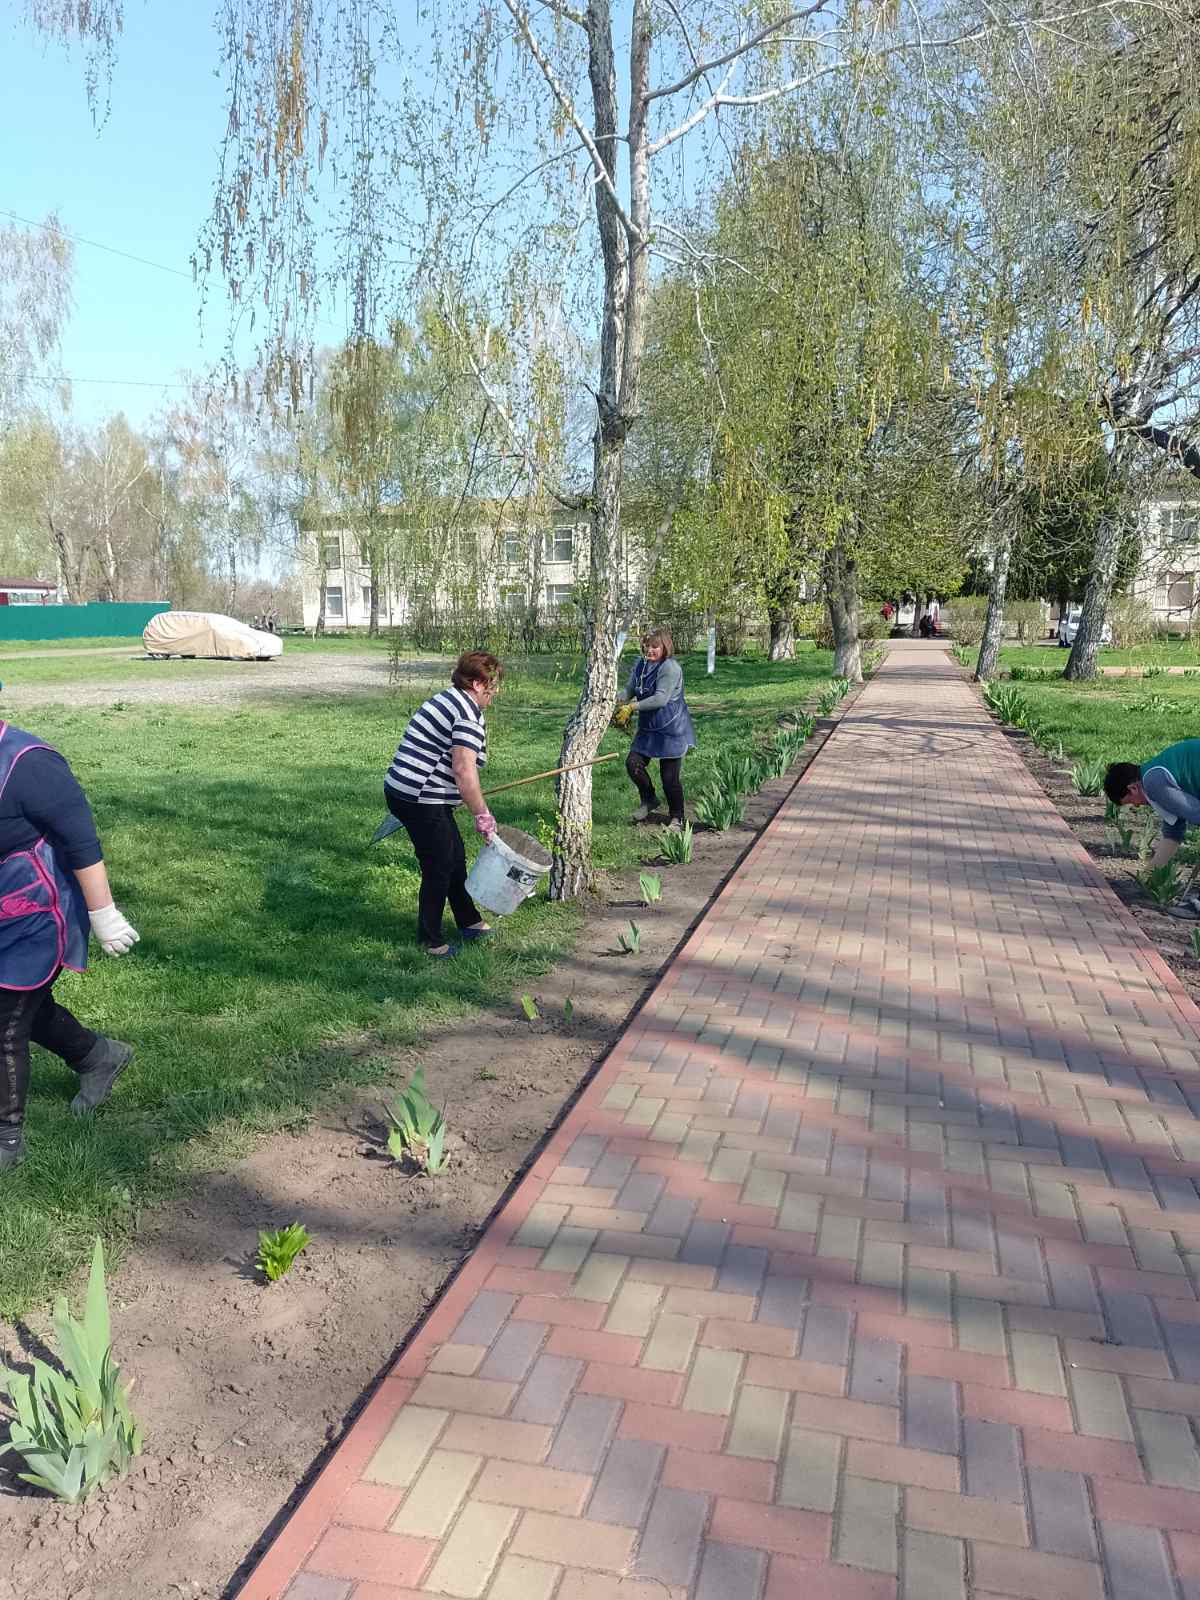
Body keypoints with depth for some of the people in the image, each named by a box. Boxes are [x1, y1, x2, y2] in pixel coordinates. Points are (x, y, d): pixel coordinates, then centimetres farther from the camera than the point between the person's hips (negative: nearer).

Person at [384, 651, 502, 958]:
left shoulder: (447, 699, 15)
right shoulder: (469, 714, -17)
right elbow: (464, 769, -26)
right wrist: (481, 814, -19)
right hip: (421, 803, -11)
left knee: (455, 858, 20)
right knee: (438, 869, 2)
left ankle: (469, 922, 34)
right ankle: (430, 941, 14)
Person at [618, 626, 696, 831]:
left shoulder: (670, 668, -20)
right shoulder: (641, 663, 5)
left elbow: (661, 698, -26)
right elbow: (630, 689, 12)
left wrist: (632, 707, -25)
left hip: (672, 730, -7)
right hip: (648, 728, 7)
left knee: (670, 776, -1)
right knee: (633, 763, -1)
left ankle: (677, 818, 17)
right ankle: (649, 799, 24)